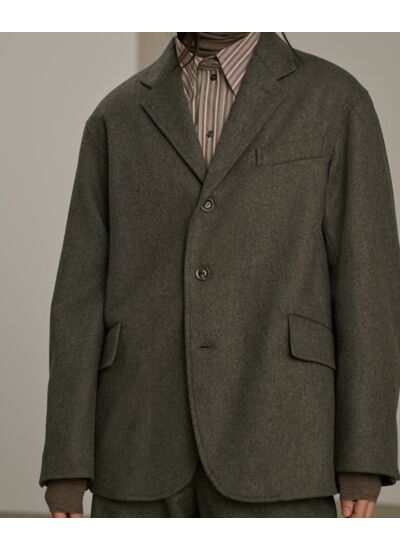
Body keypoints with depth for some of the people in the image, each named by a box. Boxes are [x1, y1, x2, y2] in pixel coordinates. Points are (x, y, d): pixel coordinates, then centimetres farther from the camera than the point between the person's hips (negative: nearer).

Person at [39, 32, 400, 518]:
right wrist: (65, 466, -1)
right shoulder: (118, 119, 11)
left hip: (273, 444, -2)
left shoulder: (336, 101, 5)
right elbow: (83, 297, 7)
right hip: (146, 444, 2)